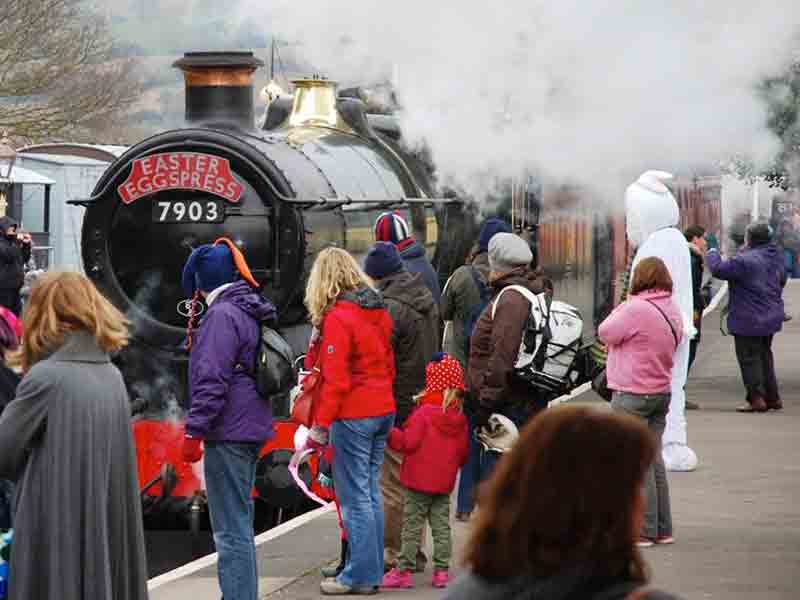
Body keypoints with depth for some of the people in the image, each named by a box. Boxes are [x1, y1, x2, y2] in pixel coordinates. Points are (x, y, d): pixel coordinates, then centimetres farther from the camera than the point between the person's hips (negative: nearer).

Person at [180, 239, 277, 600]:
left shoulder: (222, 315, -15)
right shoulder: (252, 311, 15)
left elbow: (211, 381, -22)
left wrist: (194, 431, -19)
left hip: (228, 434, -10)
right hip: (251, 430, 10)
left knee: (231, 530, -8)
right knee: (240, 523, 20)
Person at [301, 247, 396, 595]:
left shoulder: (337, 318, -15)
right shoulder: (378, 311, 9)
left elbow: (336, 381, -18)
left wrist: (320, 427, -13)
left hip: (353, 415, -8)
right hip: (383, 409, 8)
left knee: (355, 497, -3)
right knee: (370, 492, 14)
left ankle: (361, 576, -1)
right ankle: (373, 569, 18)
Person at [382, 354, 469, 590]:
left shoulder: (423, 413, -14)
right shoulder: (460, 418, 5)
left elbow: (409, 442, -16)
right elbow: (463, 452, 11)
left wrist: (390, 433, -6)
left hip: (419, 481, -5)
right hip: (444, 482, 5)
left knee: (412, 526, 0)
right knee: (441, 525, 9)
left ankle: (404, 570, 2)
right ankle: (442, 570, 9)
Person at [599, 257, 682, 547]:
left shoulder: (636, 309, -20)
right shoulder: (673, 311, 8)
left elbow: (605, 333, -10)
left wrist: (620, 308, 6)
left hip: (632, 395, -8)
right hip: (661, 391, 8)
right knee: (653, 459, 15)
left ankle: (644, 530, -1)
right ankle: (662, 528, 18)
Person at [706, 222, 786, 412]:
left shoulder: (745, 260, -22)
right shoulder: (775, 257, 6)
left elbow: (718, 269, -22)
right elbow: (781, 280, 20)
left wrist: (713, 254, -2)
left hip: (749, 320, -9)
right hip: (771, 317, 9)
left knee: (749, 358, 0)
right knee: (765, 356, 19)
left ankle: (756, 399, -2)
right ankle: (772, 397, 23)